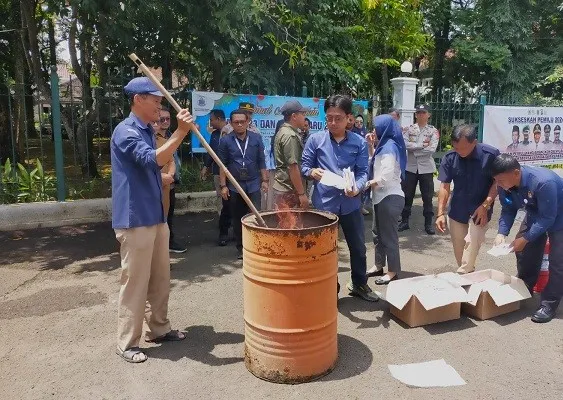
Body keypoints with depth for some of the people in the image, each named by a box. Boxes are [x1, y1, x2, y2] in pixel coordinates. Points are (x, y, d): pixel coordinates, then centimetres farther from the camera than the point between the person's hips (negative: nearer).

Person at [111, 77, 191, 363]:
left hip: (155, 217, 9)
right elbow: (154, 159, -31)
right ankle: (126, 343, 13)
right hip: (135, 220, -9)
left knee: (160, 279, 16)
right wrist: (180, 132, -33)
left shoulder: (147, 131, 15)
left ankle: (159, 329, 30)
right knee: (135, 282, -1)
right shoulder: (126, 132, -15)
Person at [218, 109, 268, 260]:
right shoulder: (225, 140, -3)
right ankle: (240, 247, 22)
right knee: (237, 218, 10)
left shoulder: (256, 138, 1)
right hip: (234, 186, 0)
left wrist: (264, 180, 2)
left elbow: (261, 161, 5)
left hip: (253, 185, 0)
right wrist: (223, 186, -5)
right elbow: (222, 165, -2)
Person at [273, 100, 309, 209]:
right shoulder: (291, 136, -16)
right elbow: (293, 167, -21)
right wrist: (302, 193, -18)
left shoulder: (282, 131, 15)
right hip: (288, 190, -10)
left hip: (282, 187, 10)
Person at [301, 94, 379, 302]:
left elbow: (363, 172, -5)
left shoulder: (359, 143, -1)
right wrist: (312, 172, -21)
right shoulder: (315, 140, -3)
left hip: (350, 203, 2)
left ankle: (359, 284, 37)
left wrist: (357, 187, -25)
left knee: (358, 247, 15)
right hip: (324, 203, -1)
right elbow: (304, 165, 2)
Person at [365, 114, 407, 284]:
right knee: (379, 233, 17)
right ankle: (379, 266, 28)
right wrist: (371, 145, 14)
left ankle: (393, 271, 9)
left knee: (389, 235, -1)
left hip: (390, 197, -10)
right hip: (381, 196, 10)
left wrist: (367, 184, -10)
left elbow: (385, 178, -23)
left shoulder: (390, 147, -17)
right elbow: (375, 162, 28)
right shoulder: (385, 146, 12)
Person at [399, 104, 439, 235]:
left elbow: (432, 149, -14)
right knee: (407, 195, 7)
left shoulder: (433, 131, 0)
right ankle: (404, 221, 19)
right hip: (410, 167, 2)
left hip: (426, 168, -1)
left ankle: (428, 223, 15)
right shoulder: (409, 129, 5)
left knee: (427, 196, 5)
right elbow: (404, 144, -11)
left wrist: (413, 148, -12)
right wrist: (422, 145, -14)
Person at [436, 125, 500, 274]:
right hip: (457, 211, 3)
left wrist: (485, 205, -15)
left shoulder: (491, 155, -17)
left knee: (472, 243, -16)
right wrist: (440, 213, -9)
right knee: (459, 250, 11)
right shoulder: (450, 157, -10)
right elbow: (445, 186, -5)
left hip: (479, 211, -3)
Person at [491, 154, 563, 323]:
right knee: (524, 253, 9)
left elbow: (548, 218, -34)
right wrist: (502, 233, -22)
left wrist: (525, 239, -33)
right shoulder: (505, 185, -21)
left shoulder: (543, 182, -41)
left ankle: (549, 304, 3)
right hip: (535, 216, 7)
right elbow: (508, 210, -8)